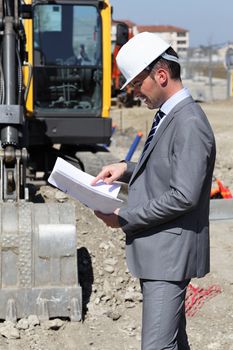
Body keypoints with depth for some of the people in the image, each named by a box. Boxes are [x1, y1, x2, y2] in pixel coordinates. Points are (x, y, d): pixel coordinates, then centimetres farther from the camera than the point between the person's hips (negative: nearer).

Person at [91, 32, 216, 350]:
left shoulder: (189, 123, -18)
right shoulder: (169, 116, 13)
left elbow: (184, 196, -24)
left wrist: (125, 218, -16)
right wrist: (127, 169, 6)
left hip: (171, 254, -10)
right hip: (158, 251, 10)